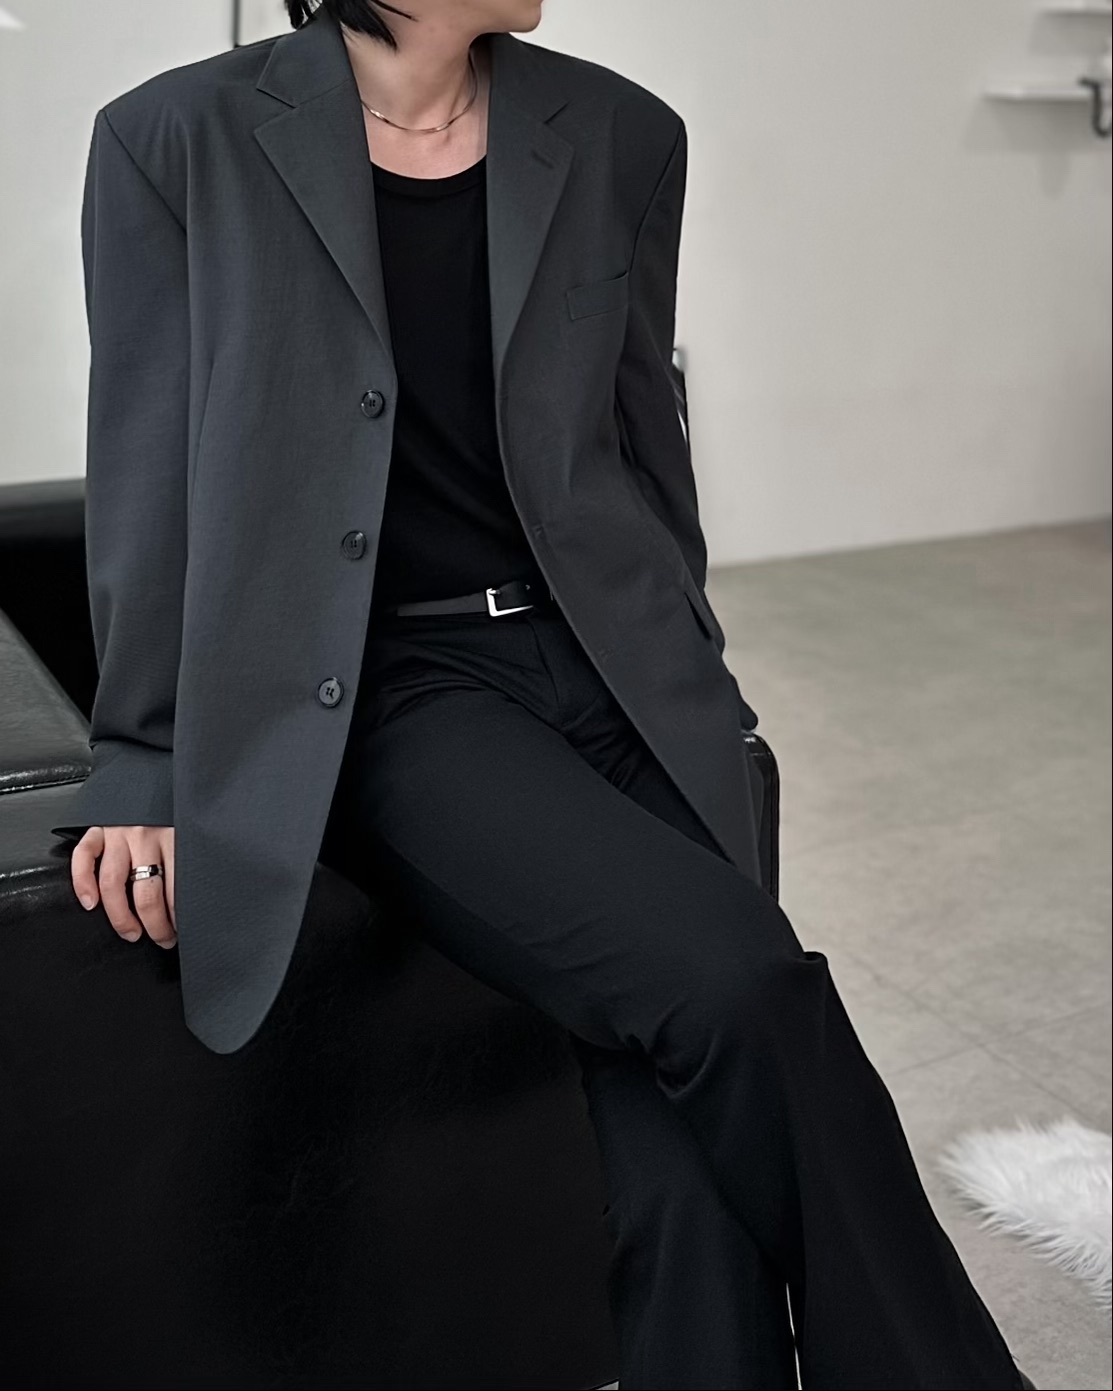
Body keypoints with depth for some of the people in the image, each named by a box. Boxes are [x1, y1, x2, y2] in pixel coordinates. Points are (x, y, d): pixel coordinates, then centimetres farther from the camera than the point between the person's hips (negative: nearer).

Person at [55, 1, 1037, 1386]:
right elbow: (147, 477, 2)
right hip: (393, 691, -3)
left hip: (610, 665, 3)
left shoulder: (618, 136, 9)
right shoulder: (178, 141, 1)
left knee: (681, 1173, -16)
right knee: (736, 987, -24)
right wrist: (146, 771, 2)